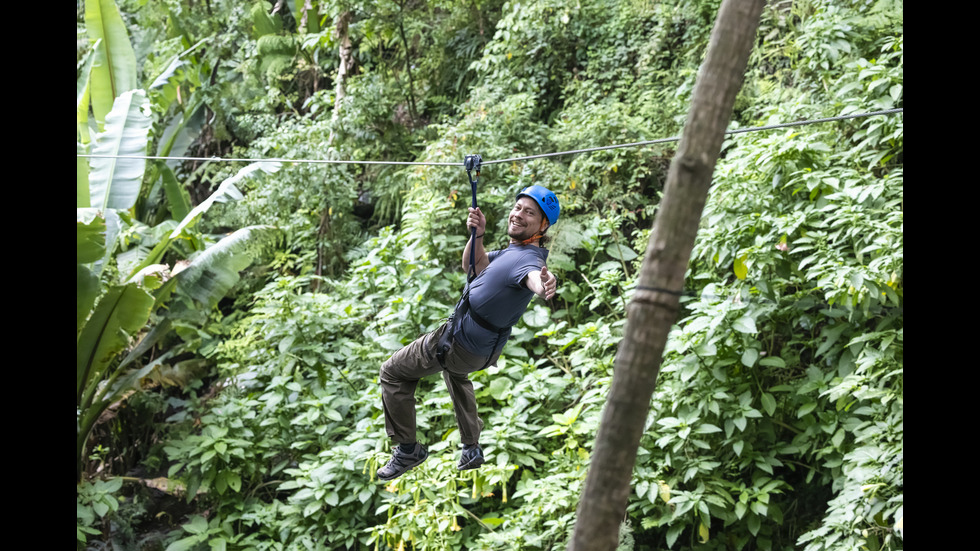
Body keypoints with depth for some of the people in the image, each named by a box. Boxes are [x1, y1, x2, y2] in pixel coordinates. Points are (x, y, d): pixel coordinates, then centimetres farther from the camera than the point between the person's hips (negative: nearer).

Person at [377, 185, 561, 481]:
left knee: (392, 373, 6)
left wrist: (545, 284, -80)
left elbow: (533, 276, -56)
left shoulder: (527, 259, -31)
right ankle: (472, 448, 47)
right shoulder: (514, 249, -1)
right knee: (455, 373, 42)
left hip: (461, 343, -10)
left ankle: (407, 449, 16)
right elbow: (472, 265, 8)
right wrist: (477, 235, -11)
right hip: (481, 346, 10)